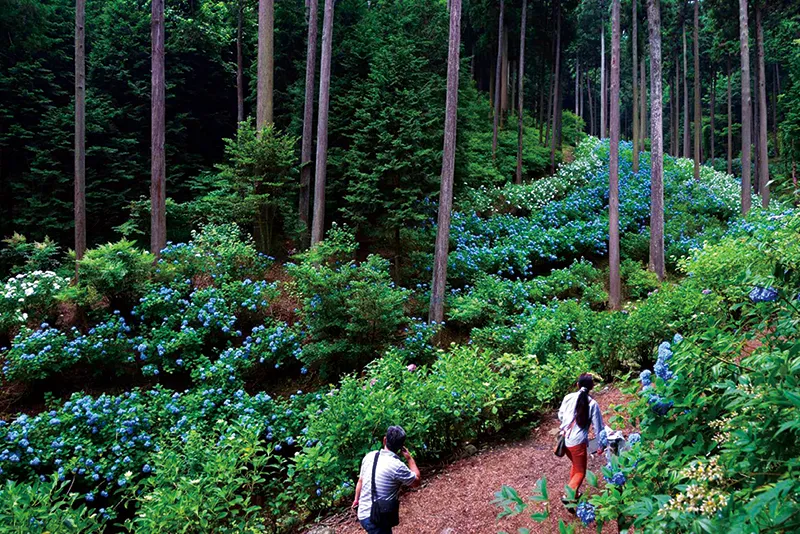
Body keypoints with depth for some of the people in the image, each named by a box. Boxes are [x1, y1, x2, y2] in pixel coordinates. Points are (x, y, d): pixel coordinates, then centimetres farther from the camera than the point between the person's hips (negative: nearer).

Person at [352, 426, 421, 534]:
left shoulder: (369, 456, -2)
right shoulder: (397, 466, -23)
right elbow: (416, 481, -5)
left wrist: (357, 499, 29)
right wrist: (409, 458, 3)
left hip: (363, 513, 8)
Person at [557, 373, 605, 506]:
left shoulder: (568, 397, -2)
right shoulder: (592, 404, -10)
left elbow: (560, 416, 10)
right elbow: (598, 427, -4)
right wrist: (601, 445, 10)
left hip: (565, 439, 5)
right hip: (578, 442, -5)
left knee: (575, 465, 27)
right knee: (580, 472, 9)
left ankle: (573, 493, 35)